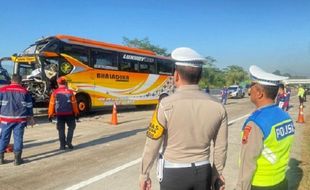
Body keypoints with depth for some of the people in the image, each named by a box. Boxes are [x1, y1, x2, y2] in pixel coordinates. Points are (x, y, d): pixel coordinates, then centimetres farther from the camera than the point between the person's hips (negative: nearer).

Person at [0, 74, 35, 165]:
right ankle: (17, 159, 7)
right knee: (18, 138, 4)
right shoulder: (25, 91, 2)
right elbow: (29, 106, 5)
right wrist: (30, 118, 13)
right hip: (20, 119, 0)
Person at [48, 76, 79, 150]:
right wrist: (76, 113, 7)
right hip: (69, 113, -1)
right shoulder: (70, 92, -5)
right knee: (71, 127, 16)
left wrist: (50, 115, 7)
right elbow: (74, 103, -2)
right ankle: (68, 141, 7)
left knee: (61, 129, 9)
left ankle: (62, 145, 12)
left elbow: (52, 104, -1)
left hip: (59, 114, 1)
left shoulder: (55, 92, -3)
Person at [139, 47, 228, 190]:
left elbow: (152, 145, -13)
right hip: (203, 171, 4)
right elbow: (221, 147, 1)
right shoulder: (217, 106, -7)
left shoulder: (167, 105, -19)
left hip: (174, 173, -3)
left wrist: (144, 174, 2)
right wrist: (218, 171, 17)